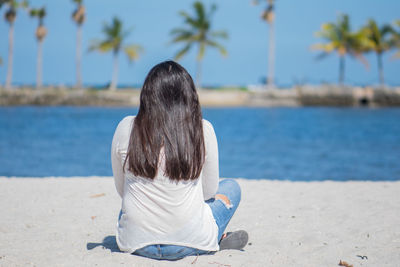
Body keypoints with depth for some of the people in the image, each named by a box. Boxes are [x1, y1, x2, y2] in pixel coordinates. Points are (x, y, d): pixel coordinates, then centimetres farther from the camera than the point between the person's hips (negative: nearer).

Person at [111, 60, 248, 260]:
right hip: (189, 243, -1)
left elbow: (121, 189, 5)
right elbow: (209, 191, 2)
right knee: (232, 187, 26)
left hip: (135, 242, 2)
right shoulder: (203, 130, -11)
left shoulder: (126, 128, -8)